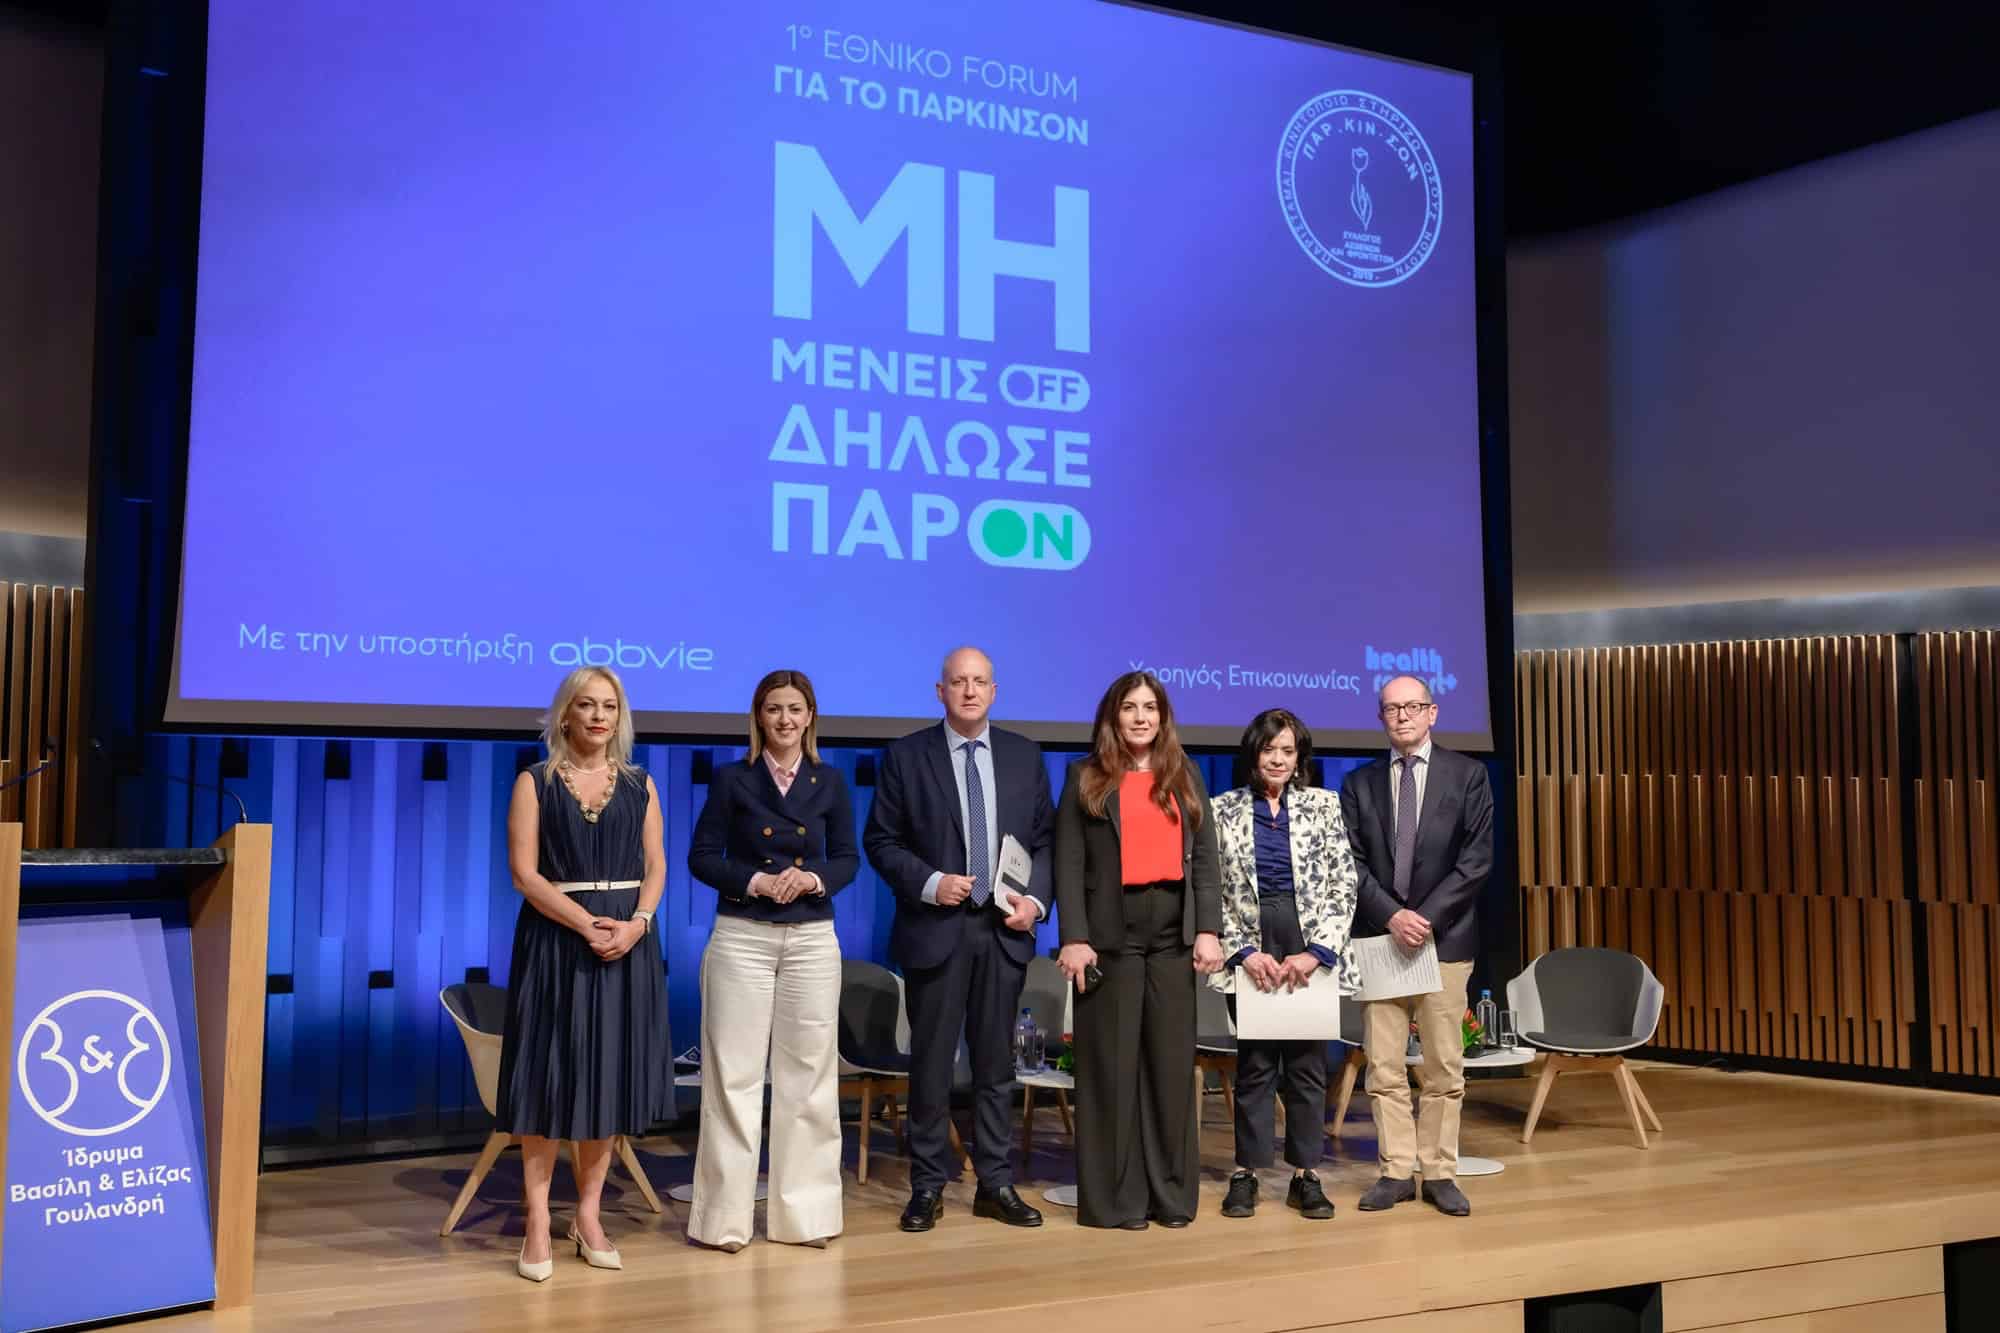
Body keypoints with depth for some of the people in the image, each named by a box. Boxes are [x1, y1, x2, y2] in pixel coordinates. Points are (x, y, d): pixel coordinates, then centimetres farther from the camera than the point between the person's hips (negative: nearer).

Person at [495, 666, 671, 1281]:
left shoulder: (639, 785, 10)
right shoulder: (535, 782, 0)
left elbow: (656, 867, 6)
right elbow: (524, 871, -7)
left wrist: (635, 923, -12)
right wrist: (587, 924, -17)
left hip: (626, 941, 3)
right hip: (556, 938, -3)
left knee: (609, 1075, 6)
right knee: (550, 1077, -1)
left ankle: (588, 1216, 16)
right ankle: (538, 1225, 5)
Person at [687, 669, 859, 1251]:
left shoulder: (829, 782, 7)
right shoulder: (732, 779, 1)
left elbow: (848, 857, 8)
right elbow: (701, 856, -1)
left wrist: (817, 878, -12)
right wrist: (754, 881, -14)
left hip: (812, 940, 2)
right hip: (742, 937, -2)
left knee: (807, 1075, 5)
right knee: (734, 1074, -2)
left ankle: (804, 1212, 14)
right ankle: (725, 1216, 5)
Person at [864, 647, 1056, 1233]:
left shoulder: (1024, 755, 8)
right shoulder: (906, 756, -1)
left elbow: (1045, 839, 9)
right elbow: (880, 840, -1)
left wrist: (1035, 898, -6)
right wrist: (930, 883, -14)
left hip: (1004, 928, 3)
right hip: (935, 928, -2)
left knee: (996, 1062, 9)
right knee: (931, 1062, 4)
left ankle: (995, 1184, 18)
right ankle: (928, 1186, 14)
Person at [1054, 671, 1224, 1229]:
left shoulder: (1185, 776, 13)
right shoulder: (1085, 778, 4)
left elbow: (1205, 859, 10)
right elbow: (1068, 864, -2)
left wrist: (1208, 930, -1)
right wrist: (1074, 938, -12)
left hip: (1173, 932, 3)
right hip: (1111, 932, -3)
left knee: (1172, 1062, 5)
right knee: (1112, 1064, 0)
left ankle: (1172, 1193, 14)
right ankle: (1114, 1197, 7)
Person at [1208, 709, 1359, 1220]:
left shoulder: (1324, 806, 4)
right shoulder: (1223, 811, 3)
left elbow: (1343, 885, 0)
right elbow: (1212, 890, 2)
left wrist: (1315, 952, -9)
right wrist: (1244, 952, -8)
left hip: (1311, 951, 1)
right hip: (1249, 952, -1)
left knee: (1307, 1063, 5)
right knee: (1255, 1063, 2)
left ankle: (1305, 1177, 14)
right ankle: (1246, 1174, 12)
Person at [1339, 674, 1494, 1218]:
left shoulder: (1467, 775, 4)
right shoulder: (1359, 783, 8)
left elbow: (1478, 858, -4)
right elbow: (1351, 863, 2)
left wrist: (1428, 916, -12)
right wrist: (1391, 916, -12)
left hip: (1445, 938, -1)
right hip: (1379, 937, 1)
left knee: (1445, 1067, 3)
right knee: (1384, 1068, 3)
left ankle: (1440, 1173, 12)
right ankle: (1396, 1172, 11)